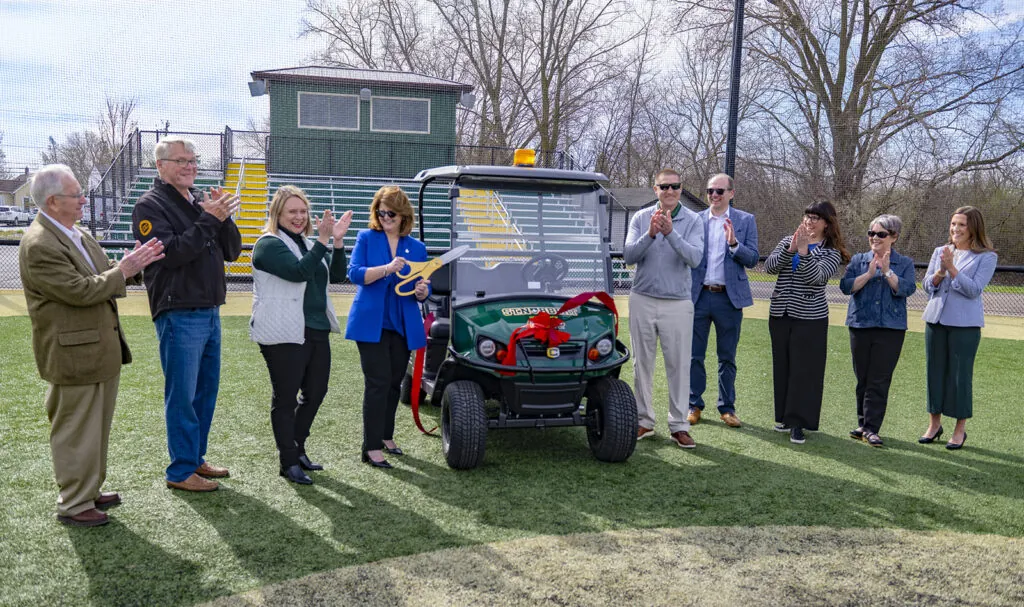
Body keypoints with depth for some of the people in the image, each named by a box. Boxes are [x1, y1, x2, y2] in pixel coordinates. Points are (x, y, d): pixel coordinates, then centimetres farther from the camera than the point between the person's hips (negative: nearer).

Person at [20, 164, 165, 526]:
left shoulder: (76, 234, 10)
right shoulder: (38, 246, -19)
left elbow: (104, 276, 15)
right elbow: (80, 291, -24)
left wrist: (131, 264, -1)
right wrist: (123, 271, -17)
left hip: (101, 349, 9)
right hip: (74, 355, -9)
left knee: (96, 428, 19)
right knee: (75, 433, 3)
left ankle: (89, 491, 33)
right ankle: (73, 506, 16)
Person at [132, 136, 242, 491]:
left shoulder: (202, 201, 14)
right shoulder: (151, 206, -6)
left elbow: (232, 251, 10)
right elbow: (170, 253, -20)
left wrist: (223, 217, -7)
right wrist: (209, 219, -20)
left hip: (210, 312, 7)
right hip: (178, 314, -7)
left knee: (206, 391, 14)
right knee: (182, 395, -1)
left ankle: (196, 458, 27)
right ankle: (181, 472, 9)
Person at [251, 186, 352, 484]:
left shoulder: (307, 244, 18)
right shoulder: (269, 244, -7)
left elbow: (337, 275, 8)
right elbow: (299, 272, -22)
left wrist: (338, 241, -5)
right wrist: (323, 241, -24)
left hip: (316, 331, 8)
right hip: (284, 336, -8)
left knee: (315, 393, 14)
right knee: (285, 398, 1)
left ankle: (298, 450, 30)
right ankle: (289, 462, 10)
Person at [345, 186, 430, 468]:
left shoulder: (417, 248, 8)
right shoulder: (366, 238, 1)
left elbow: (424, 291, 8)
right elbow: (354, 274, -12)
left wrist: (422, 291, -15)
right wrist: (387, 269, -27)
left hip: (403, 326, 4)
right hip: (371, 324, -4)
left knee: (394, 382, 13)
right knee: (378, 382, -9)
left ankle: (386, 435, 28)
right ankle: (372, 447, -4)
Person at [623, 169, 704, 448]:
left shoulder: (692, 221, -2)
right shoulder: (641, 218, 3)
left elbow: (695, 258, -16)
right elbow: (628, 255, -7)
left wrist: (671, 232, -28)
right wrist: (650, 234, -23)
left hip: (677, 303, -2)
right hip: (642, 300, 2)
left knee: (678, 364, 0)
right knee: (642, 362, 8)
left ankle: (678, 425, 8)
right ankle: (644, 420, 18)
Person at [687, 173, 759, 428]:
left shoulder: (745, 220, 3)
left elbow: (752, 259, -2)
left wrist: (734, 243, -19)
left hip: (729, 297, -1)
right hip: (698, 295, 1)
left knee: (727, 357, 9)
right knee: (695, 356, 6)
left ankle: (727, 407, 19)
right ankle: (695, 405, 18)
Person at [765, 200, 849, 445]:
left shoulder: (832, 252, -1)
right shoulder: (788, 241, 9)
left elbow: (816, 277, -18)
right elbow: (769, 267, -6)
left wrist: (804, 250, -28)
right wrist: (791, 249, -19)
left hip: (810, 318, -4)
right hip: (780, 314, 4)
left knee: (805, 369, -4)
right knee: (782, 367, 10)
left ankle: (798, 422, 3)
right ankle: (784, 416, 23)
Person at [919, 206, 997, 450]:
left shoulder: (986, 257, -3)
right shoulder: (940, 252, 10)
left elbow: (974, 289, -13)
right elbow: (926, 285, 6)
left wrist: (952, 269, -20)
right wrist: (939, 272, -13)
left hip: (965, 324, -4)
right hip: (936, 319, 4)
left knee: (961, 373, 1)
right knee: (935, 371, 10)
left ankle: (960, 429, 13)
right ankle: (934, 423, 23)